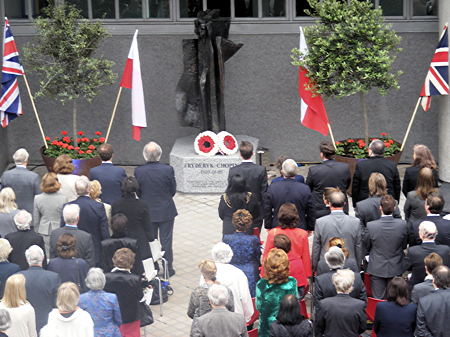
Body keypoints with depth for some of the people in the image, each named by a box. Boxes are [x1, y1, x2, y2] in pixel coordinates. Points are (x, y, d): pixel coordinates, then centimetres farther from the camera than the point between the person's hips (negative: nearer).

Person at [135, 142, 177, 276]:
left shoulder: (138, 171, -15)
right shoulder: (168, 170, -19)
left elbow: (138, 192, -4)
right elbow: (173, 190, -7)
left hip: (147, 212, 2)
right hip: (166, 211, -1)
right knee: (166, 241, 11)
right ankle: (168, 269, 19)